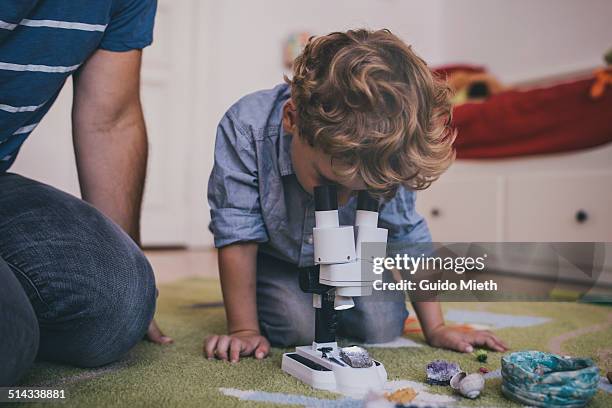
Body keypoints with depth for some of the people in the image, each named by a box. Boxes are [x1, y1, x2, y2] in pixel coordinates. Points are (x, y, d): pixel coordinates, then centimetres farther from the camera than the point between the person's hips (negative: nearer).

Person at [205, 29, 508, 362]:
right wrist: (244, 329, -26)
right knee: (297, 328, -24)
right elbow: (238, 234, -30)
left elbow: (408, 235, -15)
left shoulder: (382, 158, -29)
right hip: (274, 256, -2)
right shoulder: (246, 129, -37)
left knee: (382, 328, -12)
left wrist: (436, 329, -13)